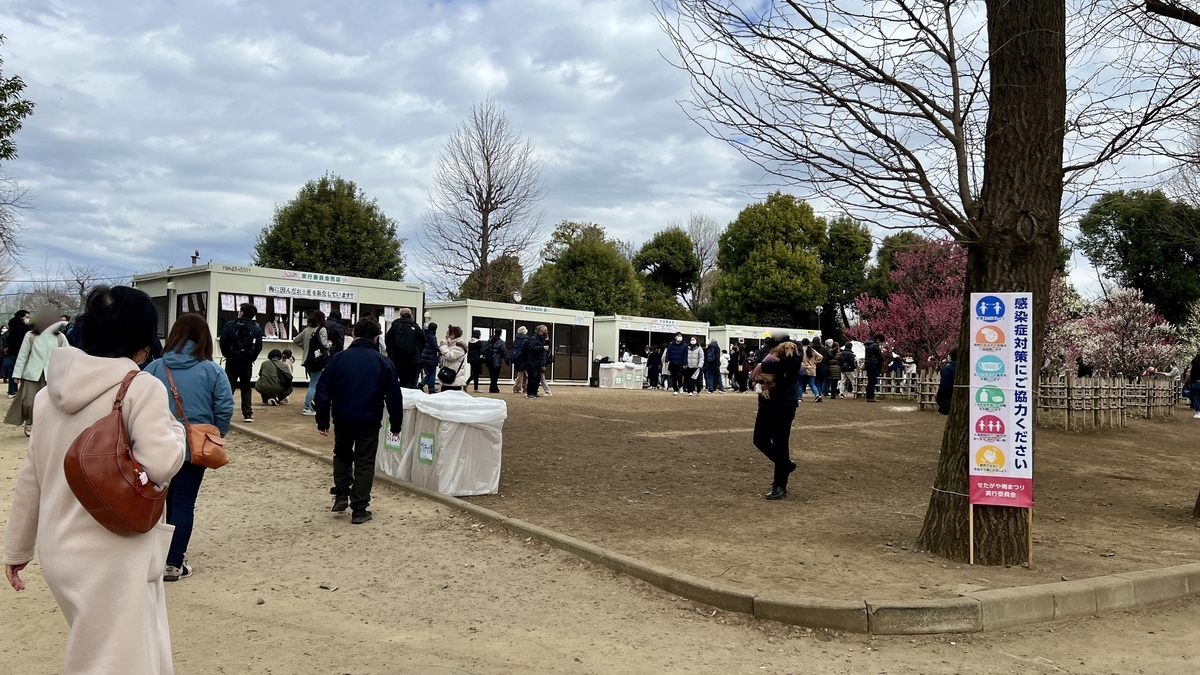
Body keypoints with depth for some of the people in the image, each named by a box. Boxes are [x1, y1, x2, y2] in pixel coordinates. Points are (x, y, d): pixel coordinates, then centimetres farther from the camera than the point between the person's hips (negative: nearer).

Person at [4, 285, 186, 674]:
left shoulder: (55, 389, 8)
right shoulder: (141, 387, -14)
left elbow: (31, 474, 13)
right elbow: (161, 465, -22)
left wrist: (17, 546, 22)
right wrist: (175, 429, -2)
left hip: (59, 549, 8)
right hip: (111, 554, -8)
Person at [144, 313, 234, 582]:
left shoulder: (155, 368, -4)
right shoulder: (211, 371, -9)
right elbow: (225, 409, -12)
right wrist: (215, 438, 4)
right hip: (195, 447, -2)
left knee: (165, 500, 18)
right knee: (184, 503, 5)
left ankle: (162, 556, 30)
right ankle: (174, 563, 8)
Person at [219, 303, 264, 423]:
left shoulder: (230, 325, -5)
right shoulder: (257, 329, -1)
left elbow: (223, 342, -7)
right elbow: (259, 347, -3)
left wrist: (226, 355, 9)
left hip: (232, 360, -1)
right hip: (247, 362, 1)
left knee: (228, 387, 6)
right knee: (246, 388, 9)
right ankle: (247, 414, 5)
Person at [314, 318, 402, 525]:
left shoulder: (339, 358, 1)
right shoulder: (383, 362, -2)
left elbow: (323, 390, 1)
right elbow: (394, 396, -1)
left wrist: (322, 420, 6)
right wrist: (396, 424, 9)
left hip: (343, 418, 2)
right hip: (369, 420, -2)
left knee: (342, 455, 26)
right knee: (364, 463, 6)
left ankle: (341, 495, 14)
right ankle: (359, 510, 7)